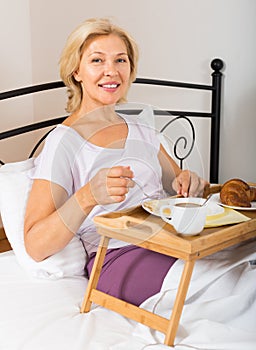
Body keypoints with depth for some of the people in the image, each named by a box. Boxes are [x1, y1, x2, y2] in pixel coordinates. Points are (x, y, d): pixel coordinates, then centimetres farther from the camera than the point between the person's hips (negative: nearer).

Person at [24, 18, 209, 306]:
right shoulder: (62, 143, -5)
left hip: (174, 238, 7)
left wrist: (189, 182, -2)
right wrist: (88, 196, -28)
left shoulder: (141, 130, 17)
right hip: (120, 258, -7)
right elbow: (35, 247, -11)